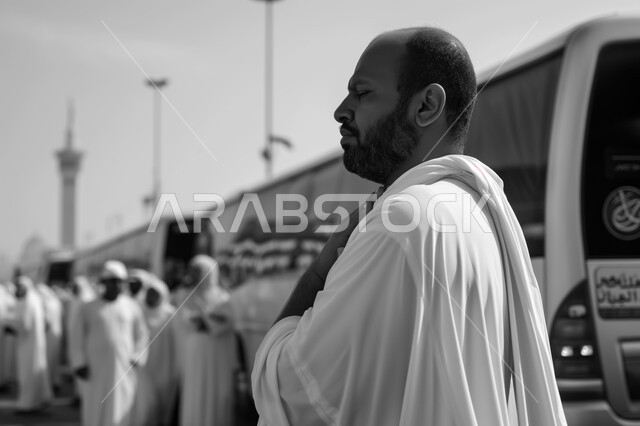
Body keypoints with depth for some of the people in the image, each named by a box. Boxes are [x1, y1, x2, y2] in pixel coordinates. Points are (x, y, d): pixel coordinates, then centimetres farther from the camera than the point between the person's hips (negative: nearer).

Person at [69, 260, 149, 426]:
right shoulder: (87, 308, 3)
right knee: (95, 412, 1)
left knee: (121, 412, -4)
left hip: (124, 369, 0)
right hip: (96, 368, 0)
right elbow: (77, 336, 5)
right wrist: (79, 363, -4)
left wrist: (137, 359, -4)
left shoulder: (132, 307, 3)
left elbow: (141, 335, 9)